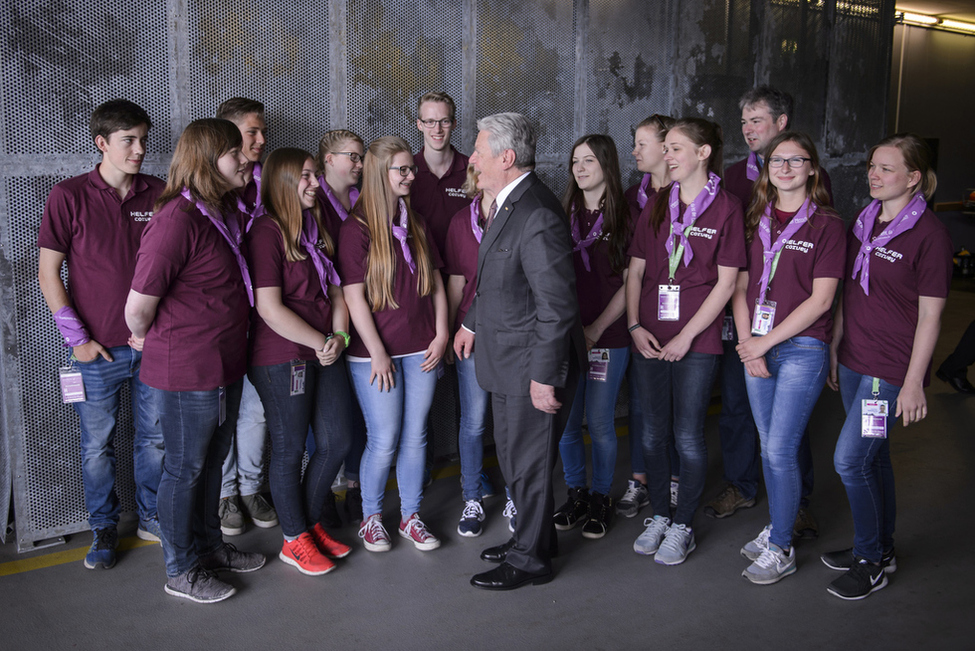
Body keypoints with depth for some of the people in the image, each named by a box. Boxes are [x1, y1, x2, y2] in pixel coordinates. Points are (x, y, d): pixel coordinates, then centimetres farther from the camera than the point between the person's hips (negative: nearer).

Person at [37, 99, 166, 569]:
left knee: (155, 438, 13)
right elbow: (48, 271, -2)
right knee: (98, 446, 9)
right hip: (99, 350, -2)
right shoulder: (69, 195, -5)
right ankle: (104, 530, 27)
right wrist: (77, 338, -6)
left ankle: (152, 518, 31)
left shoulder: (159, 195, 2)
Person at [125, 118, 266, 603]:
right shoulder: (178, 219, -22)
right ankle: (180, 571, 25)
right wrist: (148, 340, -2)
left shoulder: (227, 213, 7)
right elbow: (138, 306, -21)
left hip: (225, 365, 8)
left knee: (212, 461, 21)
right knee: (184, 468, 8)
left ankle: (209, 546, 40)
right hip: (186, 372, -8)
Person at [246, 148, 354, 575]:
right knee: (290, 449, 5)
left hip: (326, 354, 8)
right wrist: (320, 343, -12)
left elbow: (335, 290, 16)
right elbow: (269, 308, -18)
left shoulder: (316, 228, 13)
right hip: (281, 358, -8)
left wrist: (338, 337, -1)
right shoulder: (267, 231, -12)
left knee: (337, 441, 11)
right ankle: (294, 540, 22)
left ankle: (311, 522, 31)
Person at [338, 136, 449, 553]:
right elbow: (354, 297, -12)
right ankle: (371, 518, 21)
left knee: (415, 436, 10)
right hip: (375, 353, -5)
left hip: (421, 351, 5)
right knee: (384, 440, 0)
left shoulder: (415, 224, 10)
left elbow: (435, 282, 12)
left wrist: (441, 335, 3)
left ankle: (411, 516, 25)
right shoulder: (356, 229, -8)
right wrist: (377, 354, -13)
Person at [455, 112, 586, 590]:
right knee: (513, 457, 21)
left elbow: (557, 304, -25)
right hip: (505, 358, 10)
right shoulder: (505, 203, 8)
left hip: (532, 367, -10)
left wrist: (544, 377, -23)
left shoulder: (538, 217, -25)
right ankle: (533, 537, 40)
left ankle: (530, 559, 25)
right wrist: (471, 322, 25)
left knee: (528, 462, 6)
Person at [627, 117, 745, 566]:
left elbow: (726, 282, -7)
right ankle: (659, 516, 27)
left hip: (697, 341, -4)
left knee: (688, 436, 3)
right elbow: (636, 270, 9)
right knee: (653, 433, 11)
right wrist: (635, 325, -3)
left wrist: (687, 335, -11)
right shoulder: (656, 206, 9)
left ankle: (683, 527, 19)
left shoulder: (725, 208, -4)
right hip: (649, 339, 4)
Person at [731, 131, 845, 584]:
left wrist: (766, 342, -12)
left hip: (802, 349, -5)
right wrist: (747, 344, -4)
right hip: (756, 349, 5)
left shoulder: (827, 225, -5)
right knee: (769, 448, 13)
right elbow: (741, 286, 8)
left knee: (781, 450, -4)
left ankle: (781, 549, 11)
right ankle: (776, 528, 29)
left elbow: (820, 299, -11)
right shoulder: (756, 220, 10)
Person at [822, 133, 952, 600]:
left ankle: (870, 561, 10)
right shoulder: (863, 224, 9)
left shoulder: (929, 233, -12)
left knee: (849, 459, -8)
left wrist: (914, 382, -14)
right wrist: (833, 351, 14)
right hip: (854, 362, 7)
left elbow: (929, 315, -13)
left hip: (892, 368, -7)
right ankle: (881, 547, 32)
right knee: (872, 456, 16)